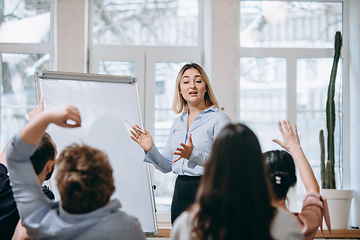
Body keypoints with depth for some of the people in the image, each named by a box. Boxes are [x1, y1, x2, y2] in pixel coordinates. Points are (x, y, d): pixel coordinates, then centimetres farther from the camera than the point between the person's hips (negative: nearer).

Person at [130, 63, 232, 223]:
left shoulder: (219, 119, -5)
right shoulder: (178, 122, 15)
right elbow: (167, 166, 16)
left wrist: (194, 155, -27)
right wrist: (150, 150, 0)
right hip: (180, 193, 6)